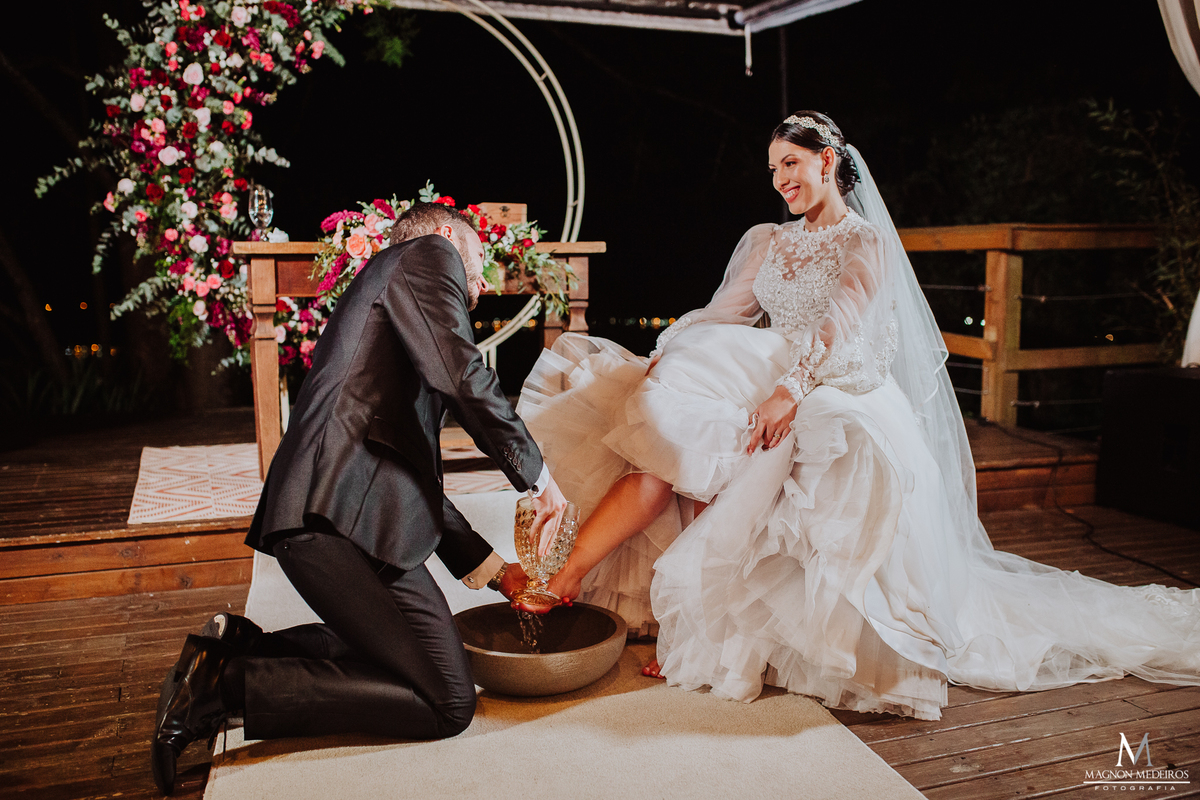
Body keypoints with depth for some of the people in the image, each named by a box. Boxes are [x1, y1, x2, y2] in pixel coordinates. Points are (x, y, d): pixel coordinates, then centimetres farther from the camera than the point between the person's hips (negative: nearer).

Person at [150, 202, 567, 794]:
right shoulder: (429, 253, 4)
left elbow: (420, 485, 28)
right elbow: (464, 379, -16)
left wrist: (499, 573, 27)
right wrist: (538, 477, -3)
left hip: (325, 514, 10)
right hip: (344, 516, -10)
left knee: (396, 649, 28)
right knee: (447, 702, -6)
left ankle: (238, 646, 18)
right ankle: (228, 683, -4)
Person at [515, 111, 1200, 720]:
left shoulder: (869, 241, 4)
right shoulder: (765, 241, 21)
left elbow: (840, 325, -14)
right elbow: (721, 315, 10)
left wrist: (790, 388, -32)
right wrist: (664, 359, -10)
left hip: (839, 390, -5)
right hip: (762, 383, 5)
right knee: (673, 432, -23)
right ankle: (565, 576, -20)